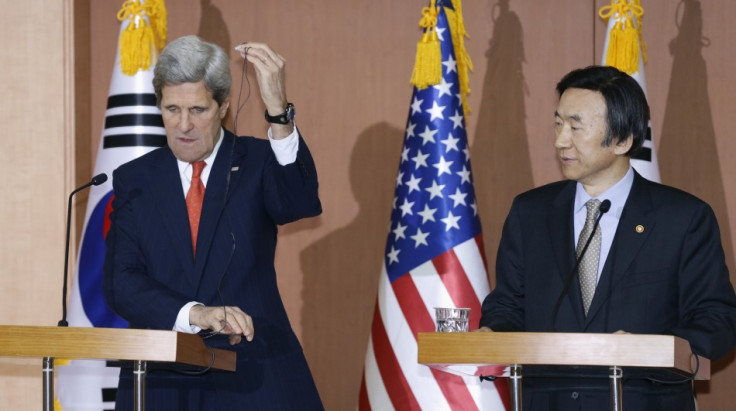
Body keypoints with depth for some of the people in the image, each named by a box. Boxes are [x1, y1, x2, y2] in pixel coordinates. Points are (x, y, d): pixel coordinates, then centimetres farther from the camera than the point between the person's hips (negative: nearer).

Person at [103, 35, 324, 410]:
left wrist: (278, 109, -33)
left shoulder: (257, 162, 2)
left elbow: (302, 203, -21)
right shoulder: (133, 180, 6)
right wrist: (195, 313, -22)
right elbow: (120, 283, -5)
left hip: (255, 380, -1)